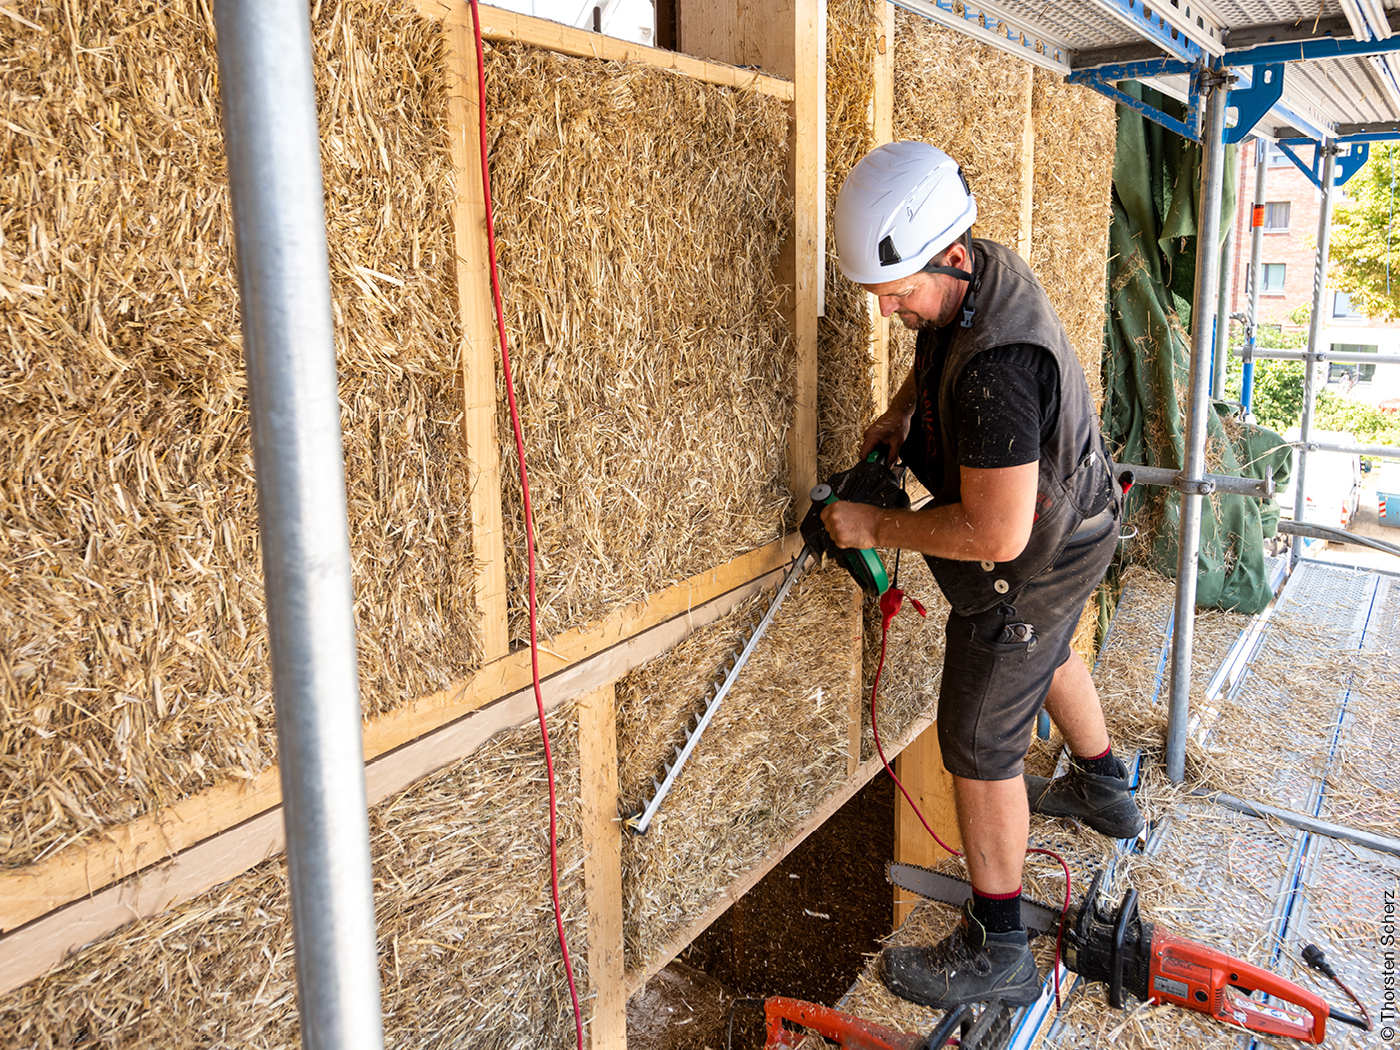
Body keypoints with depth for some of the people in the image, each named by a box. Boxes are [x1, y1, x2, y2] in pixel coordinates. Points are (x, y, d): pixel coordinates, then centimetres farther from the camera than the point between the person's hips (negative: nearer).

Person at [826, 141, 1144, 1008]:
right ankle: (1107, 794, 60)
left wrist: (877, 528, -26)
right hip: (1075, 522, 10)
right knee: (1049, 655, 33)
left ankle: (996, 953, 16)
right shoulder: (981, 272, -8)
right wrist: (900, 413, 2)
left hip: (1033, 567, -10)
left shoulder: (996, 366, -39)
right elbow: (936, 358, 17)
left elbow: (996, 534, -37)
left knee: (981, 743, 0)